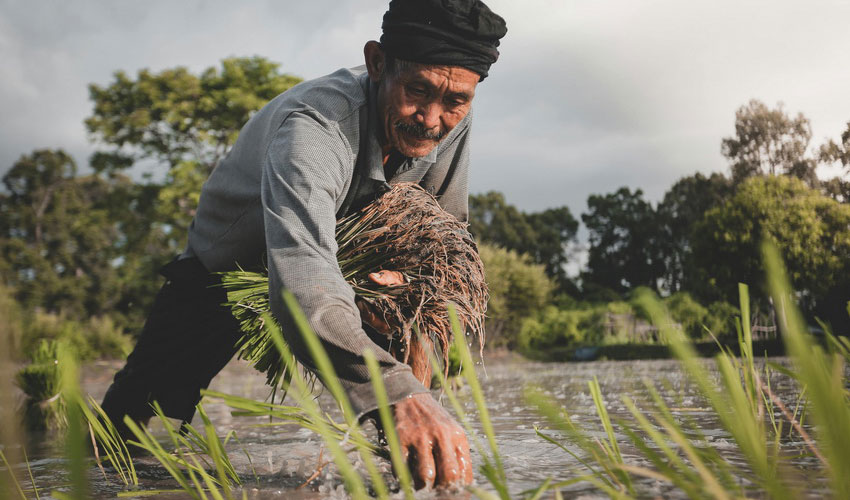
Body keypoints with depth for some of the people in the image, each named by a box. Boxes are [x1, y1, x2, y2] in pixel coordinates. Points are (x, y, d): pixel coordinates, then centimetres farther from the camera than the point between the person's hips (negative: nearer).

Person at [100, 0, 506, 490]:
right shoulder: (313, 125, -42)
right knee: (124, 434, -4)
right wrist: (398, 393, -72)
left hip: (347, 259, 4)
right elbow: (303, 281, -58)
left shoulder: (450, 119, -21)